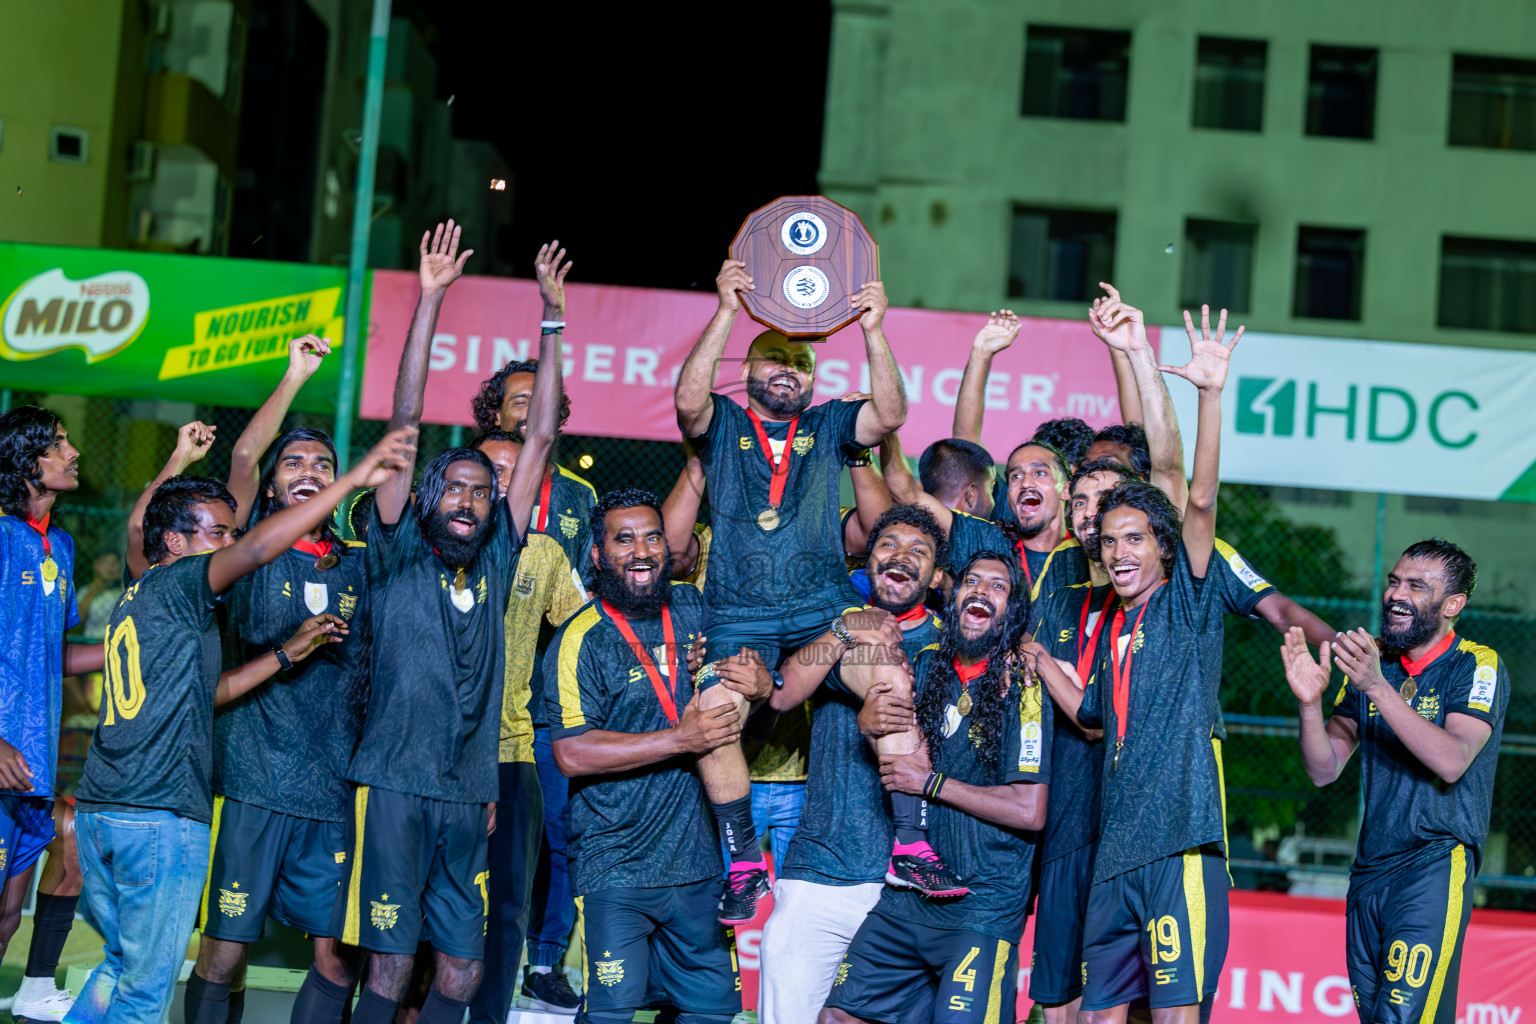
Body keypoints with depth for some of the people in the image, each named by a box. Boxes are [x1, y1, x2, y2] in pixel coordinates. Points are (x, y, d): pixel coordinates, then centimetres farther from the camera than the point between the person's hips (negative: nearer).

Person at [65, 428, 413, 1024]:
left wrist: (287, 653, 18)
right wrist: (353, 480, -22)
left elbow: (202, 693, 23)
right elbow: (256, 548, -22)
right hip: (162, 817, -9)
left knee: (123, 966, 21)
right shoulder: (175, 583, -6)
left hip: (100, 810, 9)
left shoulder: (135, 603, 20)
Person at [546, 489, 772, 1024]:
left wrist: (764, 682, -5)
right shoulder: (581, 640, -9)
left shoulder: (693, 608, 6)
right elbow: (572, 753, -17)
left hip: (698, 862, 5)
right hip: (615, 872, -5)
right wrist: (680, 740, -19)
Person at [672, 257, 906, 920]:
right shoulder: (723, 423, 11)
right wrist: (727, 313, -18)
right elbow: (688, 400, -12)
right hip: (738, 613, 0)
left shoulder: (827, 426, 15)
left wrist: (873, 332, -14)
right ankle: (745, 861, -4)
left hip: (823, 604, 0)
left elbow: (889, 415, -3)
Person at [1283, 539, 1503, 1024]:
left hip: (1437, 863, -6)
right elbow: (1324, 770, 6)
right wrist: (1309, 703, -13)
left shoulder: (1478, 666, -5)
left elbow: (1453, 761, -22)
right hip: (1368, 870, 6)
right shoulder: (1372, 661, 12)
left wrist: (1377, 688, -28)